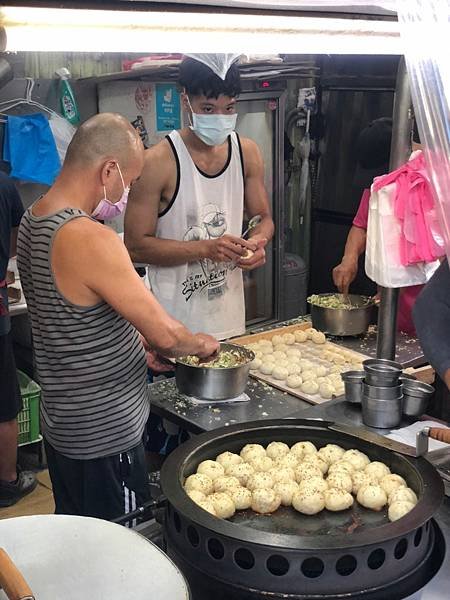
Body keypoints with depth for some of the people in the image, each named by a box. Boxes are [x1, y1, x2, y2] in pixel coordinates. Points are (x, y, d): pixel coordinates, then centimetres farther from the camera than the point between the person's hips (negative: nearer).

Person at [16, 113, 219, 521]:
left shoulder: (32, 222, 3)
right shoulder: (90, 239, -27)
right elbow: (165, 334, -22)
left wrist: (140, 343, 12)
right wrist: (201, 343, -2)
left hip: (62, 425, 9)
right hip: (104, 438, -9)